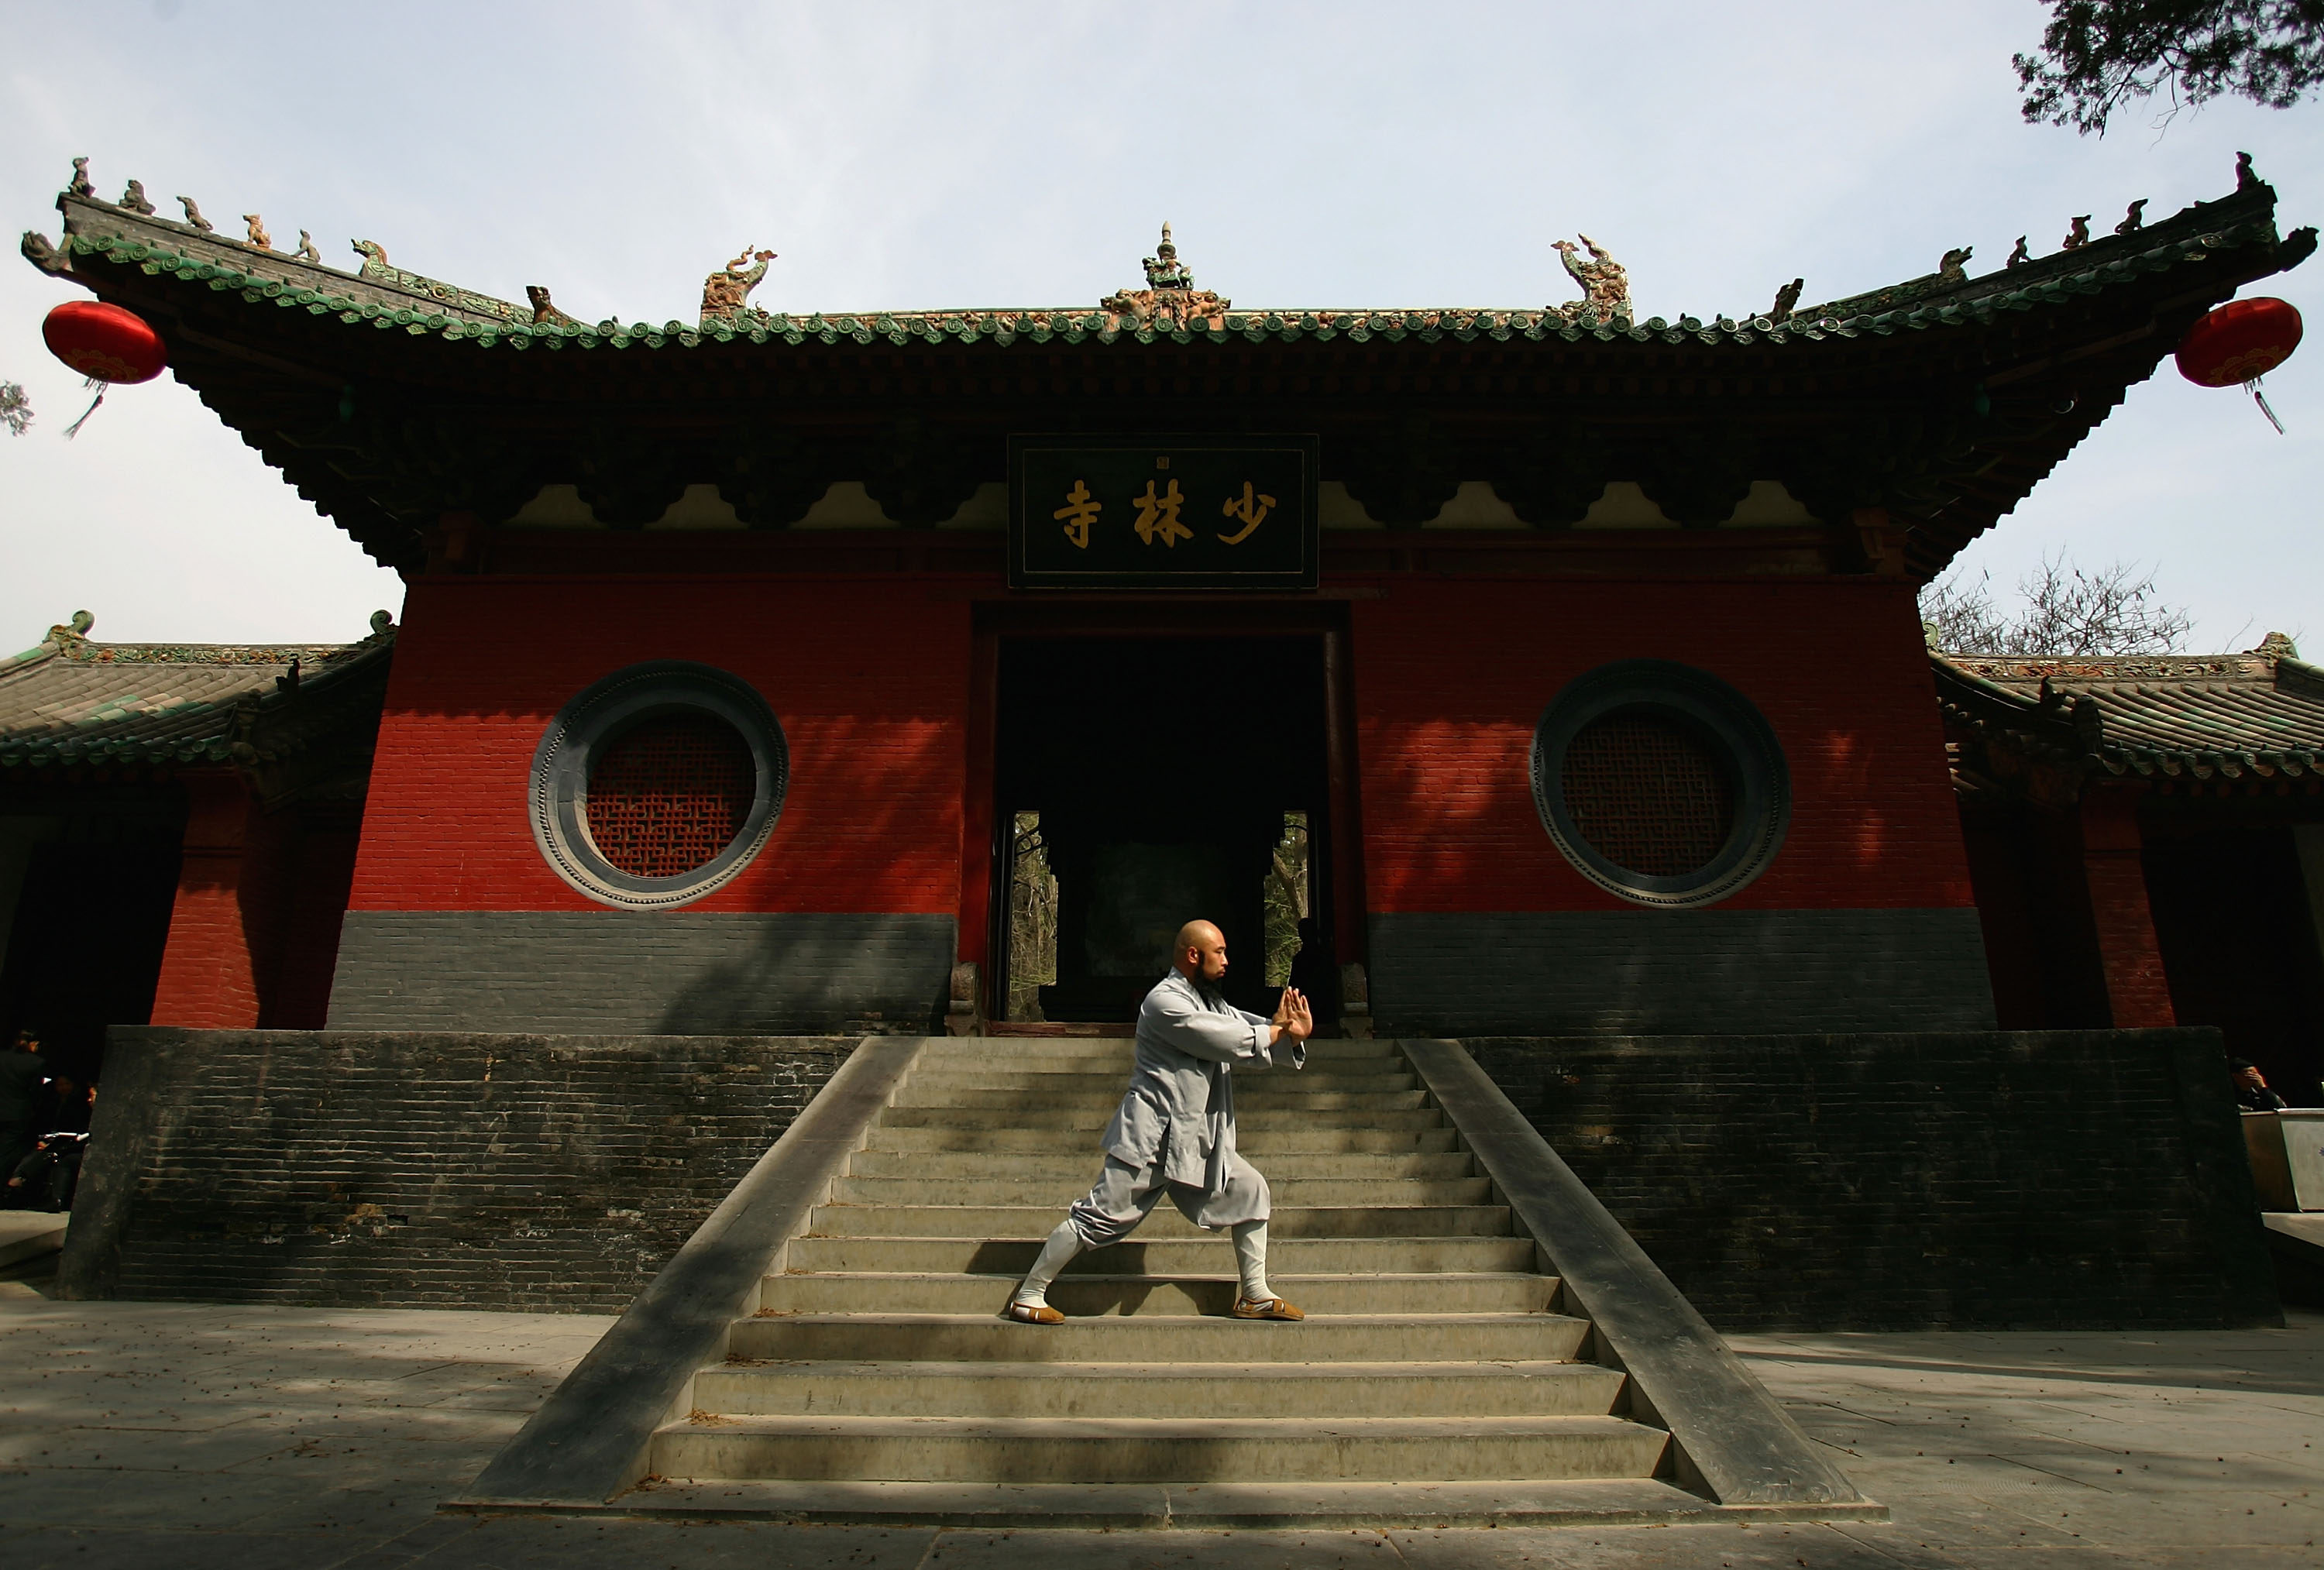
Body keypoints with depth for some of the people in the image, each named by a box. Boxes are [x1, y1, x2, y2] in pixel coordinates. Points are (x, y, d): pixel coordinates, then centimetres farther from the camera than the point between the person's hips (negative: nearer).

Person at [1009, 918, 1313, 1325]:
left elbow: (1249, 1030, 11)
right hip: (1153, 1137, -9)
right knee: (1101, 1216, -6)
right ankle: (1028, 1295, 7)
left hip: (1199, 1139, 9)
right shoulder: (1166, 1001, -15)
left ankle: (1255, 1295, 20)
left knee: (1249, 1192, 9)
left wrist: (1294, 1034, -9)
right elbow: (1229, 1043, -20)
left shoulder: (1212, 1003, 16)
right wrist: (1277, 1030, -7)